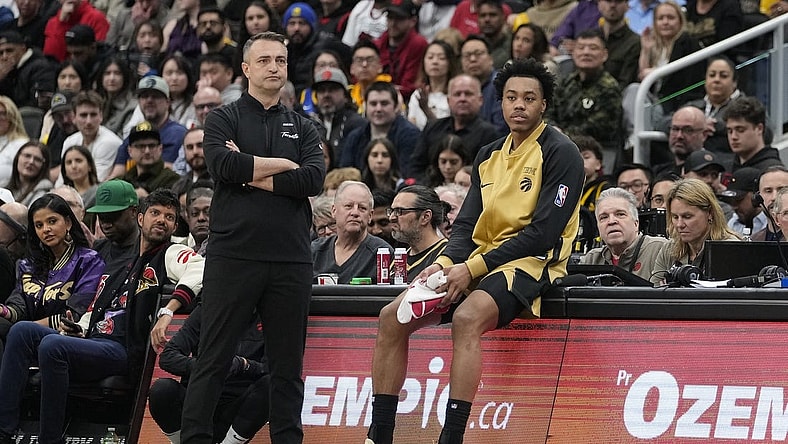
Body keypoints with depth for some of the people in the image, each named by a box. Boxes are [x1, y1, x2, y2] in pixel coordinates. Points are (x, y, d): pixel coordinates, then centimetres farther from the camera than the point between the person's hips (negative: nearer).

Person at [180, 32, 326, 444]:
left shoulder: (302, 127, 16)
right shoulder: (224, 119, 8)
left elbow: (314, 179, -2)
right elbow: (223, 165, -12)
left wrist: (252, 175, -6)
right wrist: (283, 165, -4)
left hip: (290, 259, 3)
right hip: (234, 253, -3)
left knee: (287, 365, 5)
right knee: (213, 361, -4)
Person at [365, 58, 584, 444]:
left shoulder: (560, 153, -6)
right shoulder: (489, 156, 17)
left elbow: (544, 233, -14)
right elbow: (466, 225, 14)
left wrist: (472, 268, -17)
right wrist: (446, 262, -10)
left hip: (531, 264, -8)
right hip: (477, 264, 8)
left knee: (467, 318, -36)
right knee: (392, 317, -7)